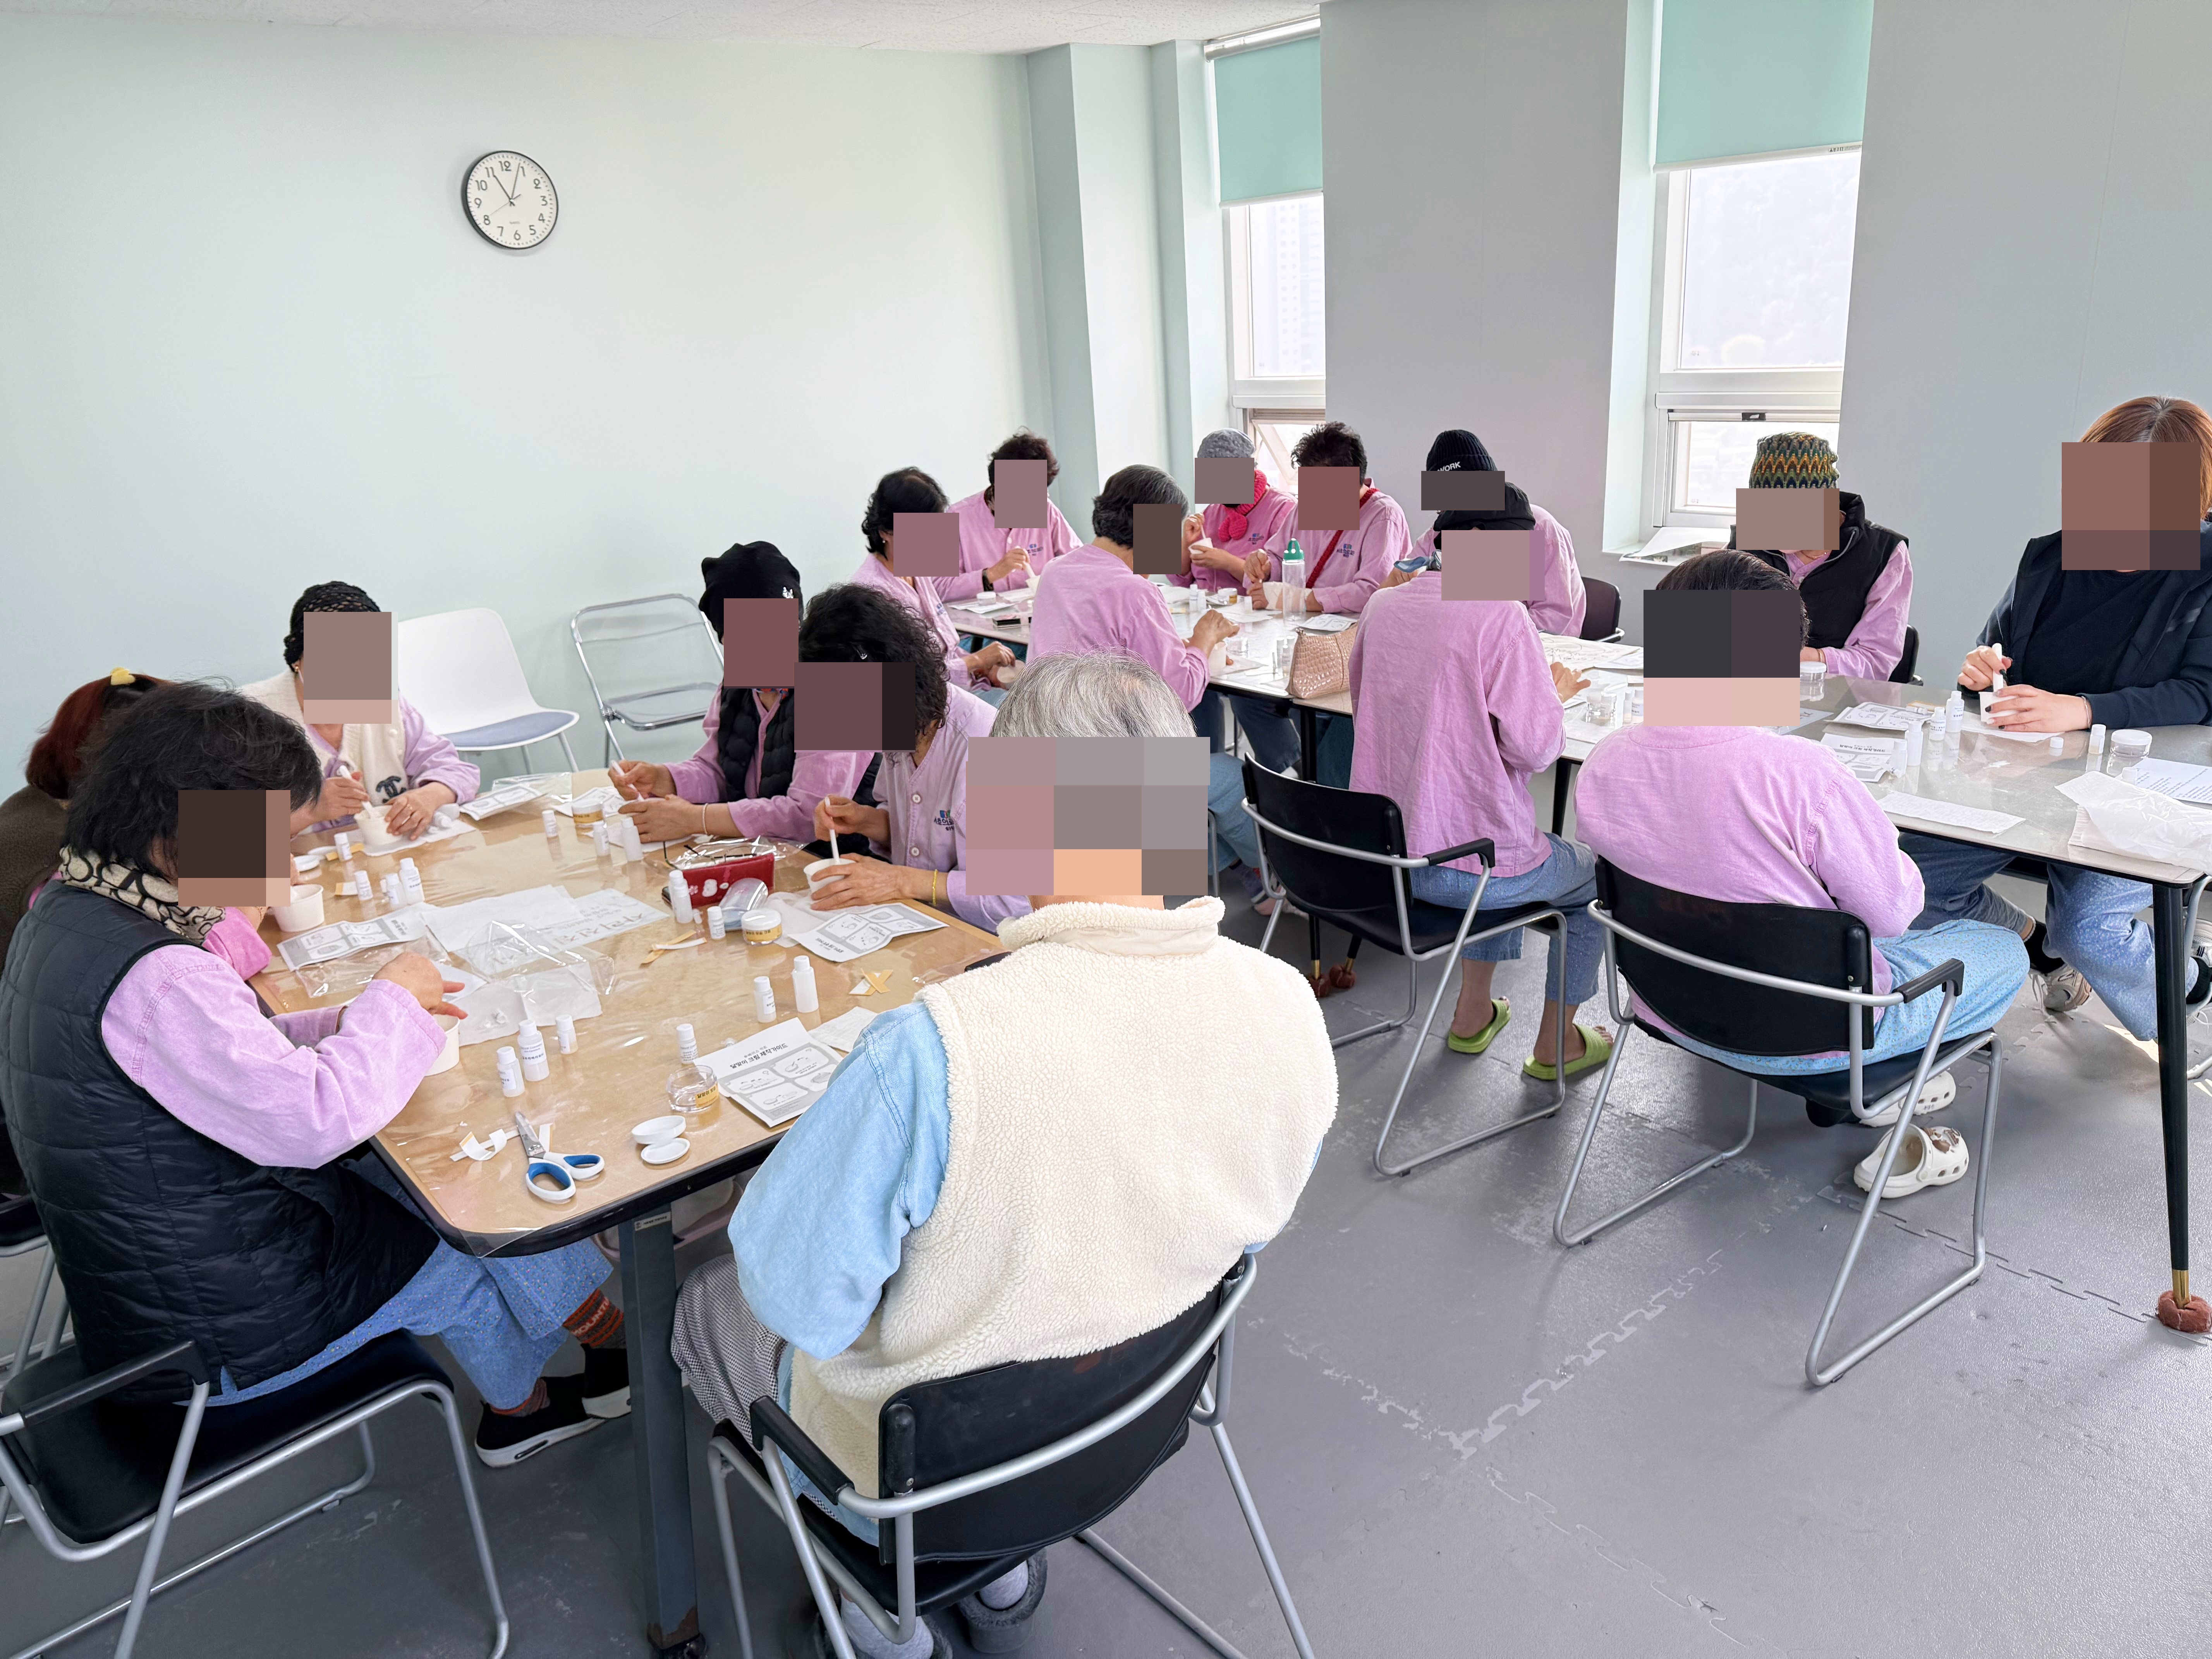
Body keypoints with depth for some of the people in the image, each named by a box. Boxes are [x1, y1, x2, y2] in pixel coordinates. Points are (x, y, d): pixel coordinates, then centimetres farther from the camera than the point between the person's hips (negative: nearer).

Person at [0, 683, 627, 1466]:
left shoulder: (68, 911, 1)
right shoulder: (152, 977, -32)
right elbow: (315, 1120, -31)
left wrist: (359, 1021, -1)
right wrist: (390, 1002, -15)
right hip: (217, 1337, -9)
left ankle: (517, 1408, 32)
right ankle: (621, 1355, 32)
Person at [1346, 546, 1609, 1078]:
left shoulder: (1382, 606, 2)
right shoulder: (1502, 615, -19)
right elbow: (1533, 747, -20)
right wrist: (1553, 696, 2)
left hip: (1377, 851, 7)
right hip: (1463, 866, -7)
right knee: (1595, 878, 23)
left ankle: (1473, 1016, 43)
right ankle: (1555, 1046, 33)